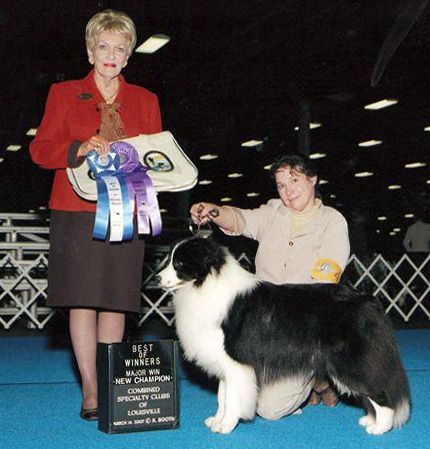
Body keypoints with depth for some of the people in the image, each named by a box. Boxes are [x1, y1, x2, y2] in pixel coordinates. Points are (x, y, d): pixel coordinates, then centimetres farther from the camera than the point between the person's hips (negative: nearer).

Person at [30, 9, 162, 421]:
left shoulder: (145, 101, 16)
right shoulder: (64, 94, 10)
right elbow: (40, 149, 4)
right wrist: (80, 150, -13)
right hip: (76, 212, -2)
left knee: (115, 301, 0)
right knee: (82, 300, -5)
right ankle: (90, 391, 2)